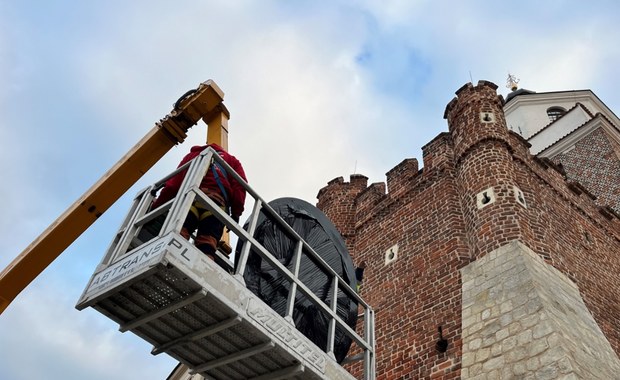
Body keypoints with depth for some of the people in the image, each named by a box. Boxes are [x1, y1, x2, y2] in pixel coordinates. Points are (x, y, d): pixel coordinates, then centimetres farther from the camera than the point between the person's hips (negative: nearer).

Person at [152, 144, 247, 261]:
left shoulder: (192, 155, 36)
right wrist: (236, 212, 5)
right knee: (207, 243, -13)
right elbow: (239, 184, 13)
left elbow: (173, 183, 22)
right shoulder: (231, 160, 34)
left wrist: (156, 206, 21)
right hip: (217, 198, 0)